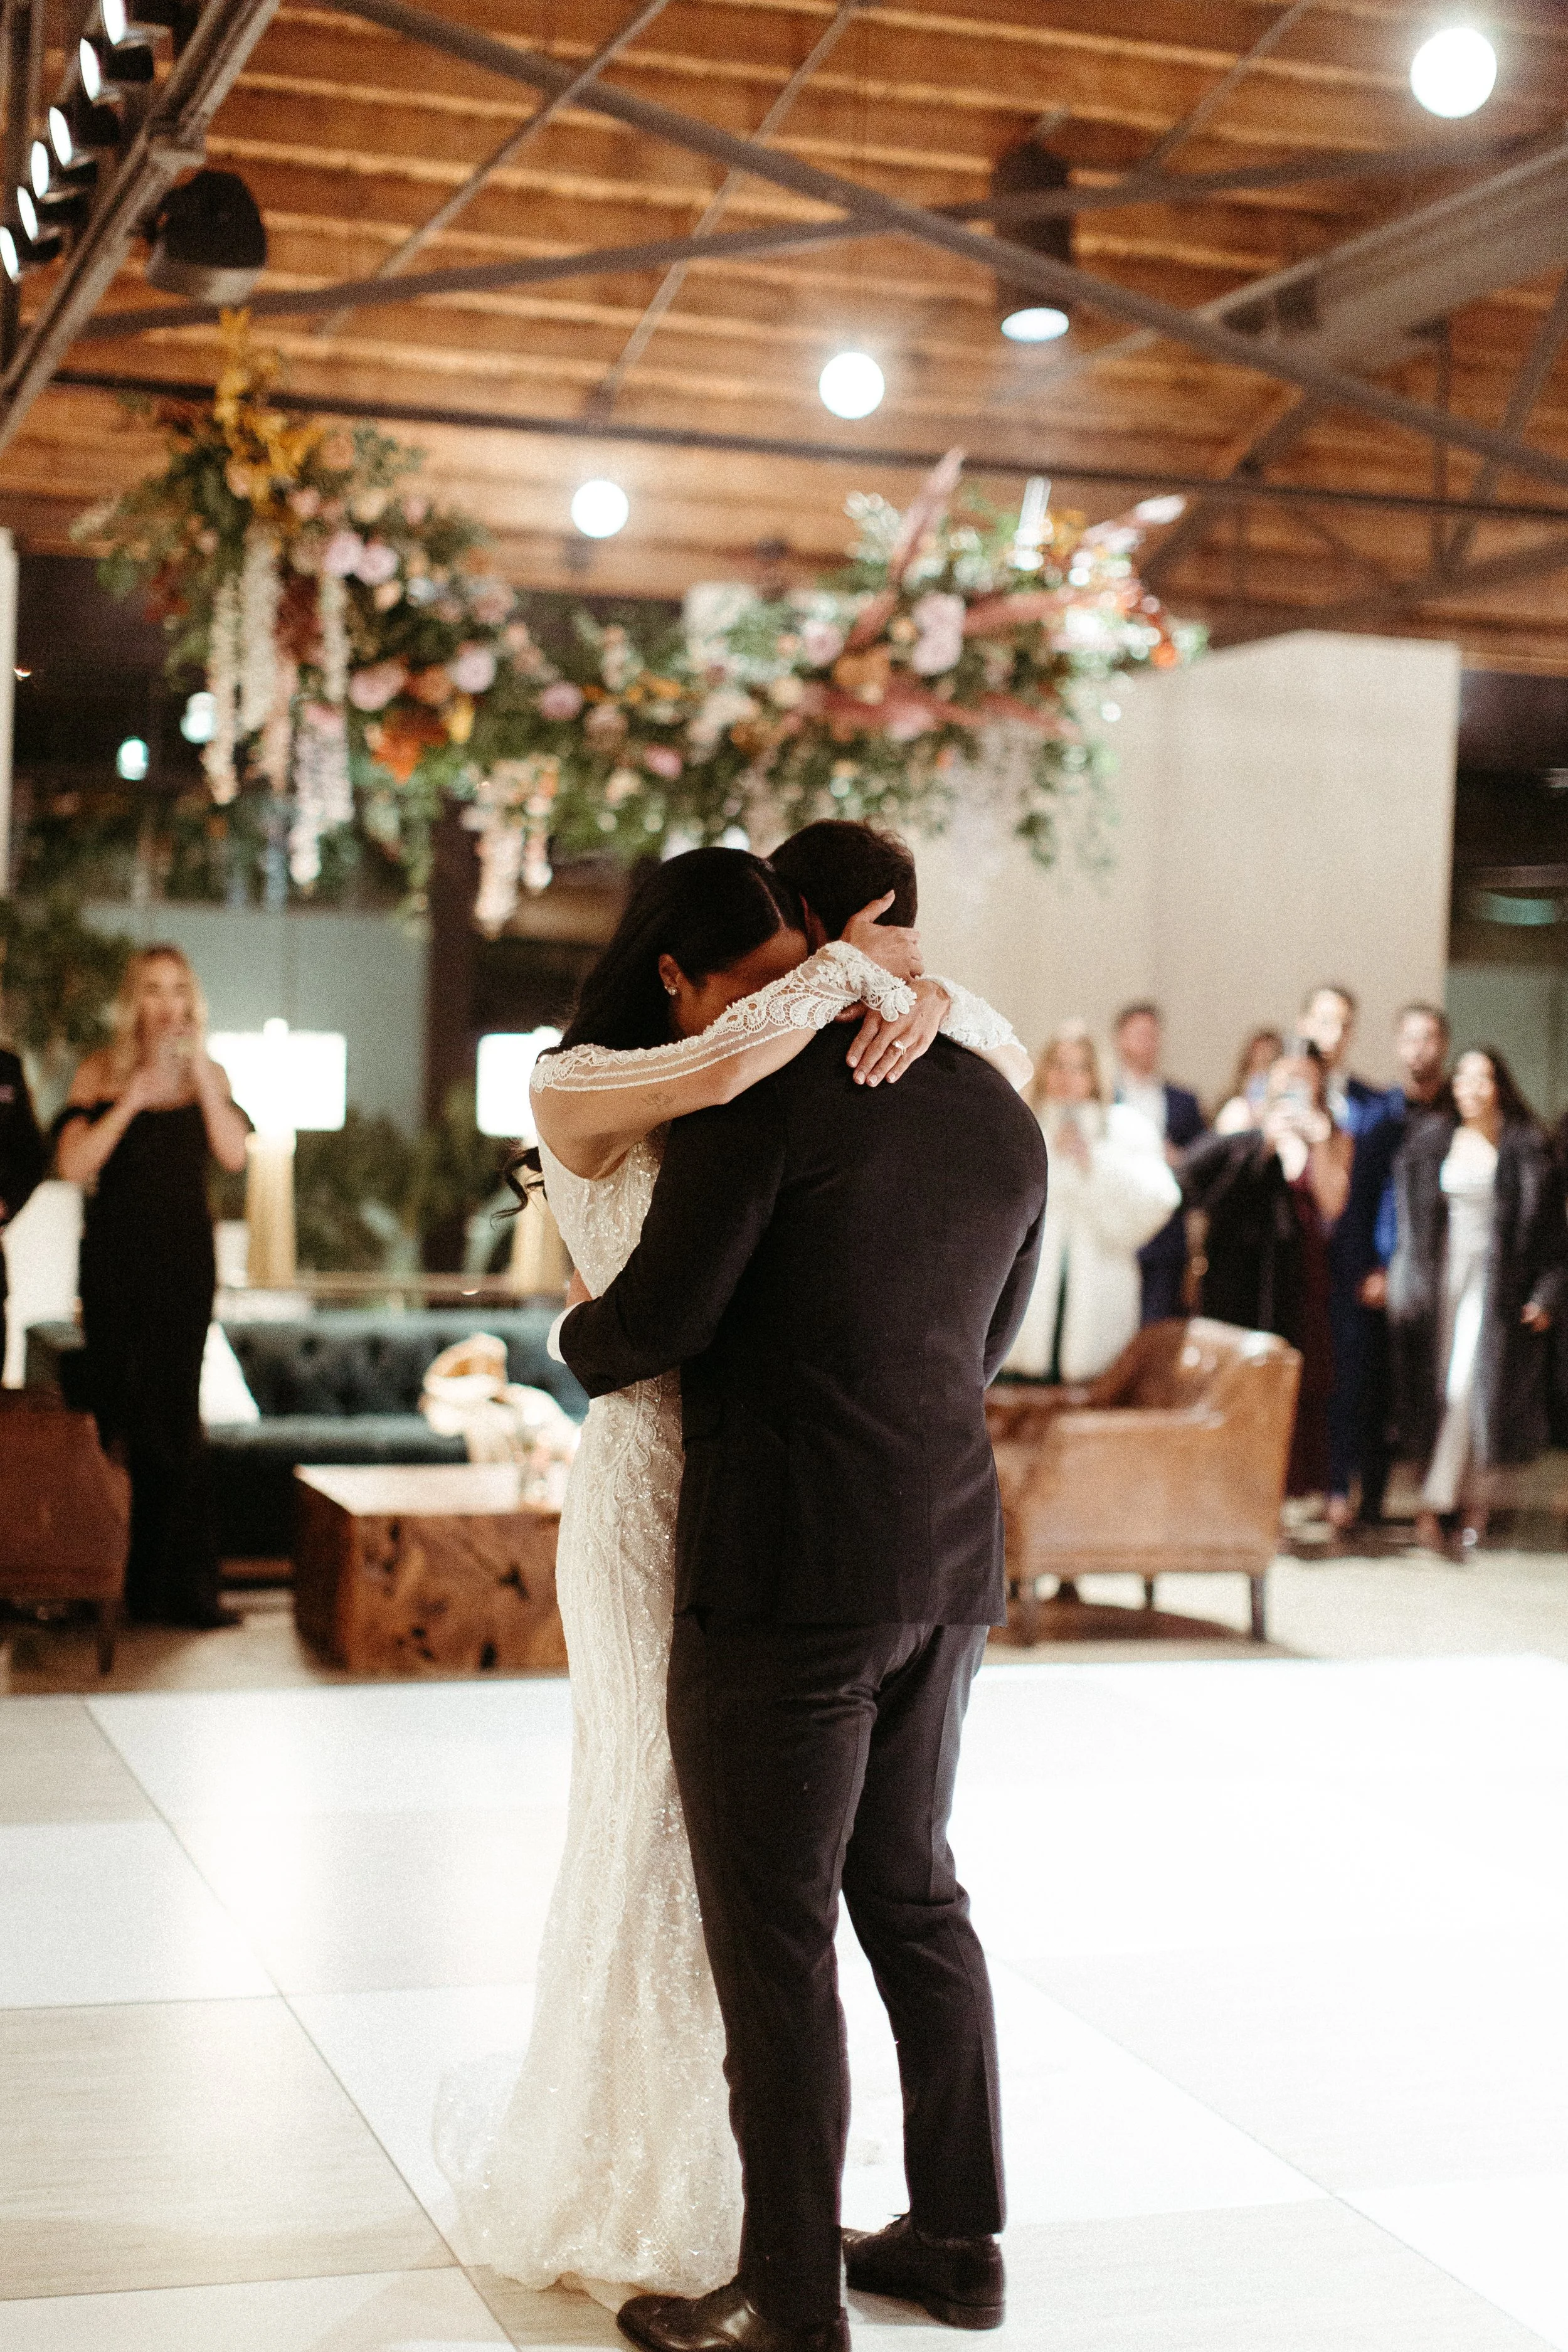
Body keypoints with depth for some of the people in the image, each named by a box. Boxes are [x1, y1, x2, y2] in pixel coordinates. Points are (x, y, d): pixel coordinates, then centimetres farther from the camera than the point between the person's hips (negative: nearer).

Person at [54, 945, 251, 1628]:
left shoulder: (207, 1076, 8)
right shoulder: (101, 1075, 2)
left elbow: (234, 1155, -7)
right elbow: (73, 1164, -9)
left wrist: (202, 1079, -14)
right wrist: (130, 1102, -17)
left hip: (185, 1259, 1)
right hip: (116, 1258, -1)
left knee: (174, 1415, -2)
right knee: (119, 1412, -2)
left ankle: (180, 1587, 1)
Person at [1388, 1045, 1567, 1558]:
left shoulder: (1527, 1149, 0)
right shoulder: (1429, 1139, 6)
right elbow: (1404, 1214, 7)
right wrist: (1396, 1276, -1)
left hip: (1495, 1280, -2)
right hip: (1437, 1277, 2)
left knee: (1467, 1389, -10)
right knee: (1438, 1390, 0)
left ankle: (1433, 1507, -5)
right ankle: (1472, 1500, 8)